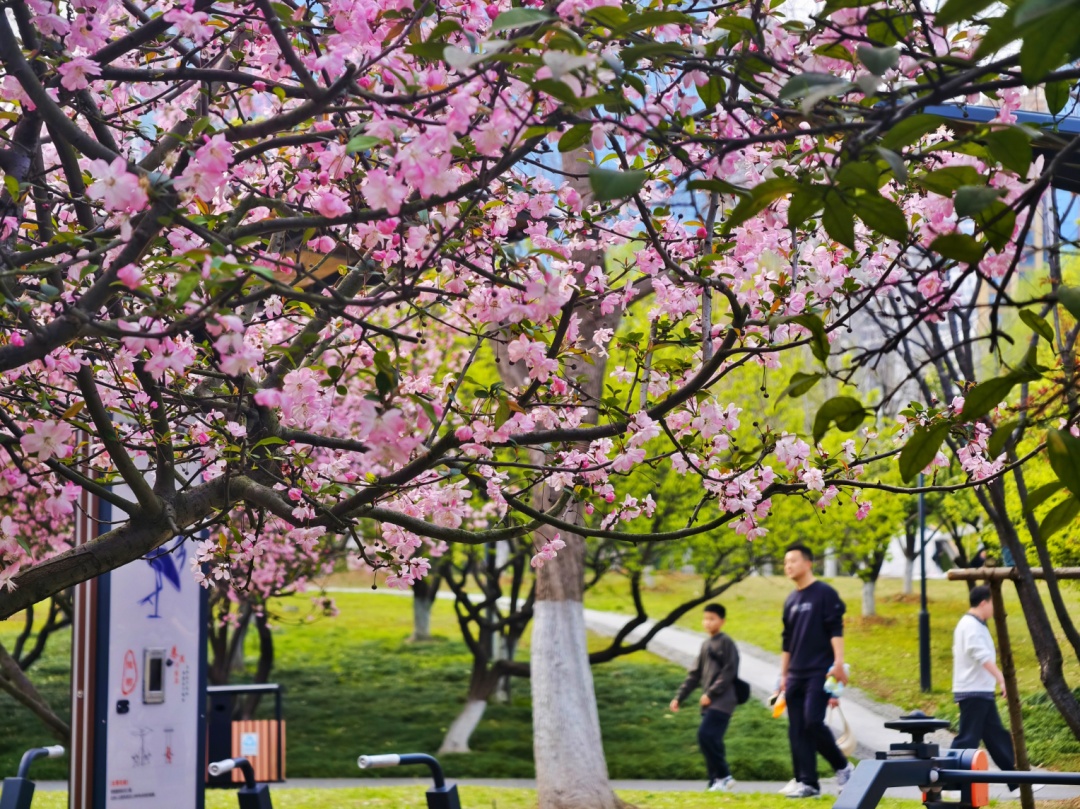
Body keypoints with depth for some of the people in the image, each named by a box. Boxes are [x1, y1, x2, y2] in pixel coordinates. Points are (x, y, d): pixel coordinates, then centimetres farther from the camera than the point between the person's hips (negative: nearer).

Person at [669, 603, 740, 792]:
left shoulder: (726, 643, -5)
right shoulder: (706, 644, 18)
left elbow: (729, 672, -13)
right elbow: (695, 674, 20)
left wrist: (711, 693, -16)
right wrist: (679, 697, 16)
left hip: (722, 701, -8)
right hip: (708, 702, 8)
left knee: (706, 735, -18)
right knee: (711, 740, 5)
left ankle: (723, 776, -10)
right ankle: (716, 782, 9)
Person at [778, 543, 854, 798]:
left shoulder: (825, 594, -3)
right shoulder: (790, 601, 17)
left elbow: (836, 630, -10)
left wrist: (839, 663, -20)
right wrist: (783, 676, 18)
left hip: (820, 672, -7)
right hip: (796, 675, 7)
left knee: (813, 722, -17)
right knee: (797, 730, 2)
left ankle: (843, 767, 2)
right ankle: (807, 782, 5)